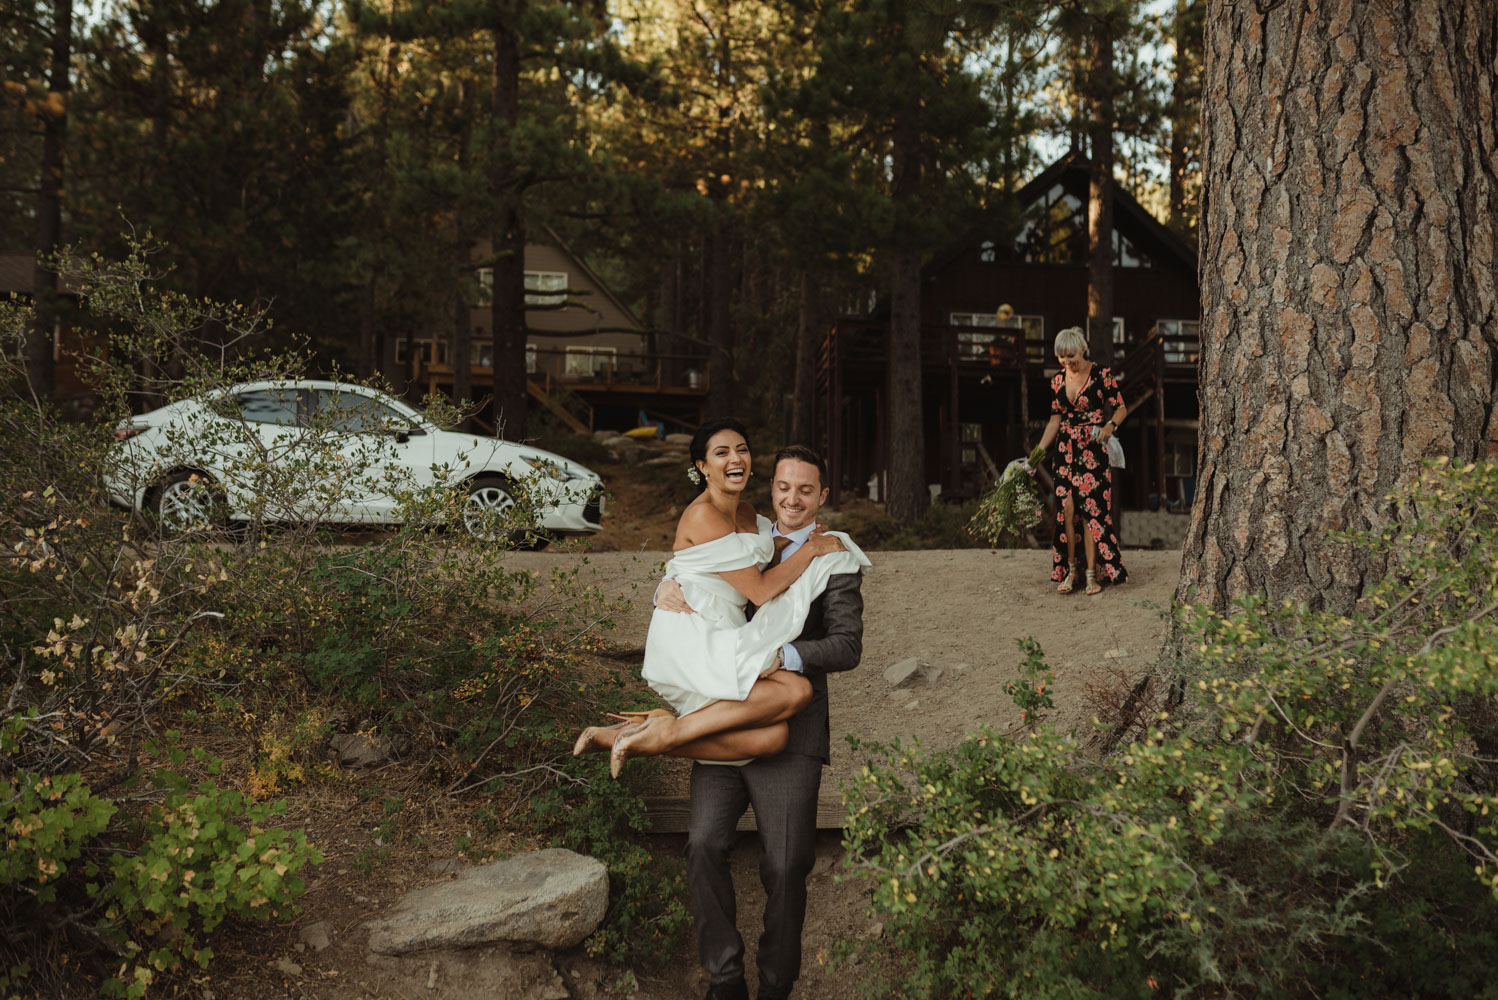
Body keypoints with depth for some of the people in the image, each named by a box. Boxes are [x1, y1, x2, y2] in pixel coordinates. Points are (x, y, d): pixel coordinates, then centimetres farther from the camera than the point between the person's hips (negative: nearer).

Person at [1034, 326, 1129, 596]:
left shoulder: (1102, 376, -6)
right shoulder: (1058, 381, 8)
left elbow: (1121, 409, -2)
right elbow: (1055, 421, 12)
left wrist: (1110, 425, -23)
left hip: (1093, 451, -4)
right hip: (1066, 451, 4)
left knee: (1091, 510, -6)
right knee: (1066, 508, -3)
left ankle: (1092, 573, 1)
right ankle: (1070, 569, 8)